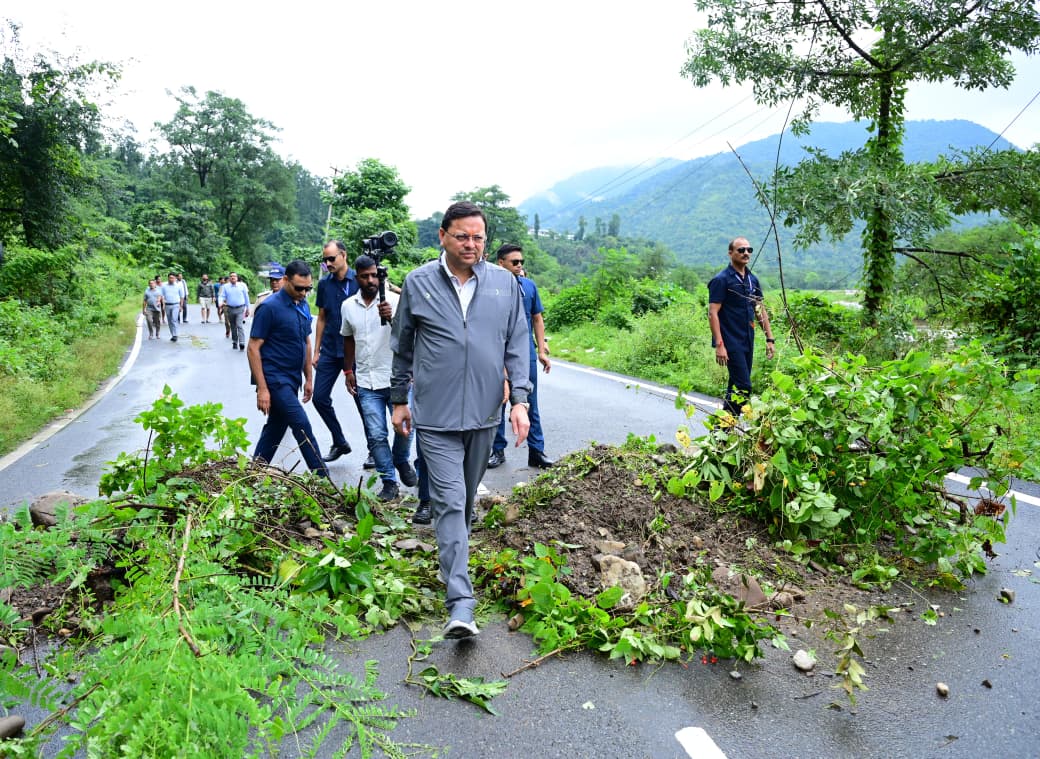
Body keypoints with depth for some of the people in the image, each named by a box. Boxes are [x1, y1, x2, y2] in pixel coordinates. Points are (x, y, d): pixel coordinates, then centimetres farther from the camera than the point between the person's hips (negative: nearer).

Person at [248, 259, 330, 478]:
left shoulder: (303, 306, 8)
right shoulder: (270, 308, -14)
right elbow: (253, 348, -14)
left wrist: (309, 378, 16)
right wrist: (262, 388, -17)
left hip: (292, 379, 8)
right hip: (275, 379, -8)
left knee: (276, 427, 14)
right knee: (302, 425, -9)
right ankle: (322, 477, -3)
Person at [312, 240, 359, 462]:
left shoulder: (358, 281, -7)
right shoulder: (324, 283, 7)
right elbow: (322, 319, 12)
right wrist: (316, 350, 9)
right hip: (329, 351, 5)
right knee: (320, 398, 4)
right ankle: (340, 443, 20)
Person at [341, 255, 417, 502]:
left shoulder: (393, 300, -7)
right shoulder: (348, 306, 6)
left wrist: (391, 318, -41)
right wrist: (348, 372, 17)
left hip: (396, 378, -2)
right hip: (366, 382, 3)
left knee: (405, 426, -3)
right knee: (376, 435, 2)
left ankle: (401, 461, 29)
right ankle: (389, 482, 15)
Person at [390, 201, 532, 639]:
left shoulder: (505, 284, 3)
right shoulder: (418, 283, 0)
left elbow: (517, 345, 5)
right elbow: (402, 347, 9)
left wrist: (520, 399, -4)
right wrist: (399, 400, 13)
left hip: (484, 413, 3)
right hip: (436, 416, -3)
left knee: (467, 497, 18)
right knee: (449, 502, -10)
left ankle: (452, 558, 43)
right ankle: (460, 604, -10)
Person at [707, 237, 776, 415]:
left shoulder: (753, 279, 13)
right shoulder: (721, 280, -9)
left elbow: (760, 310, 19)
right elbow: (713, 313, -14)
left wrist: (770, 339, 13)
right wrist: (719, 345, -21)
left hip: (748, 342, 8)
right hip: (731, 343, -7)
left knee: (736, 385, 12)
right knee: (743, 386, -13)